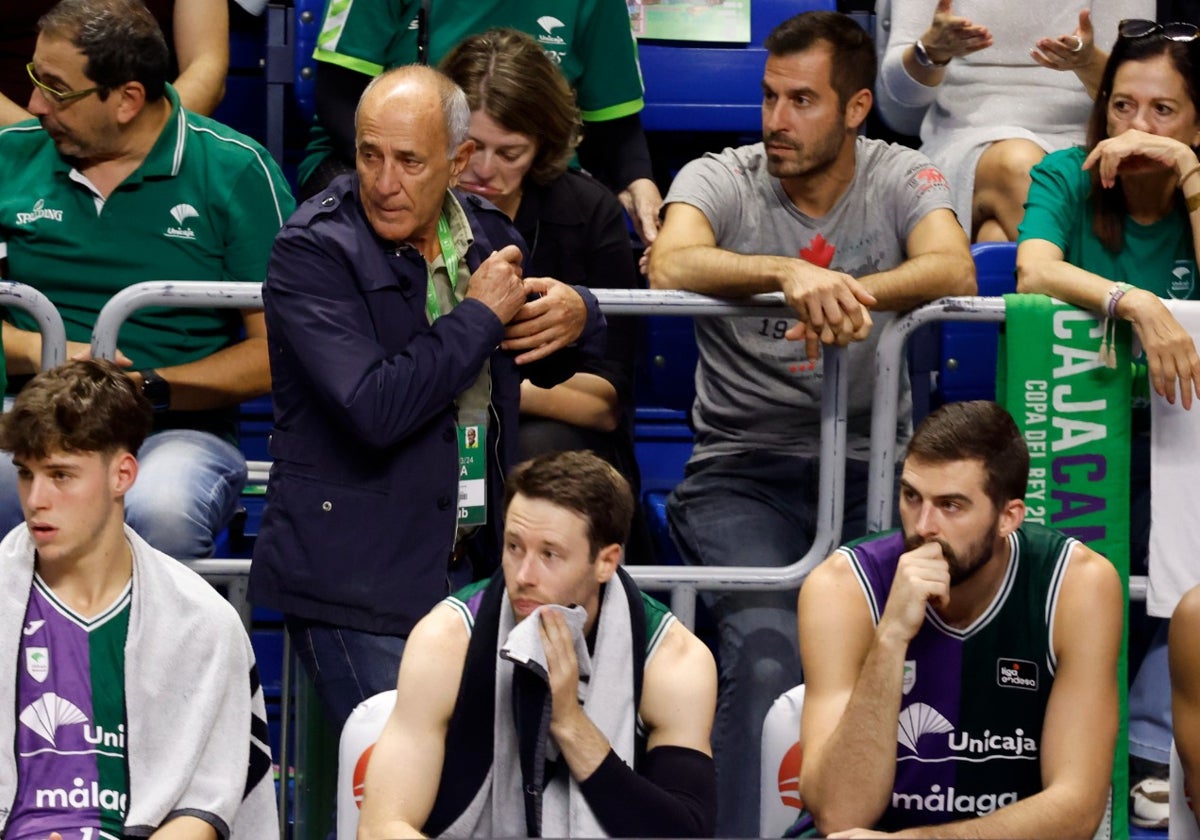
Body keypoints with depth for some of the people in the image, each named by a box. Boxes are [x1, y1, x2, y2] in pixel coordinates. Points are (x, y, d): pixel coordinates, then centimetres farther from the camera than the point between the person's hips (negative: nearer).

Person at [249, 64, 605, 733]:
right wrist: (480, 315, -14)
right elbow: (376, 410, -26)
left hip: (474, 562, 6)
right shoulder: (312, 251, -12)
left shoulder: (487, 232, 7)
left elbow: (545, 366, 27)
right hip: (357, 572, -6)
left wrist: (575, 314, 1)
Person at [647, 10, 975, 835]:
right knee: (768, 648, -28)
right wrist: (790, 274, -39)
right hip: (743, 467, -2)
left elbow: (954, 272, -18)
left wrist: (853, 290, -37)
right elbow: (670, 266, -23)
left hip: (872, 464, 2)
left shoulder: (902, 179, 4)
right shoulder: (720, 180, 0)